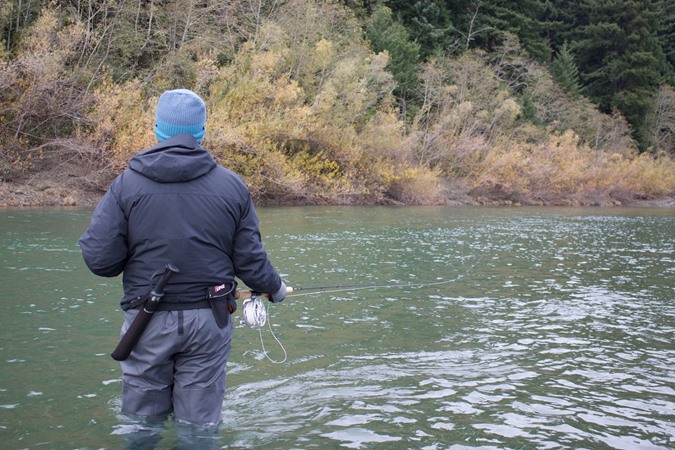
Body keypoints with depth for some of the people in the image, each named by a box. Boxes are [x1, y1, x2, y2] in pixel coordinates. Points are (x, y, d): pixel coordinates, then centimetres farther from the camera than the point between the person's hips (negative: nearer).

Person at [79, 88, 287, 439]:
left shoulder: (127, 184, -5)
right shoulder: (231, 186, -2)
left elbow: (99, 258, -9)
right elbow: (249, 259, -1)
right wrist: (275, 289, 18)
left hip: (148, 321, -1)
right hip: (208, 320, 1)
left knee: (141, 421, 14)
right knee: (200, 423, 10)